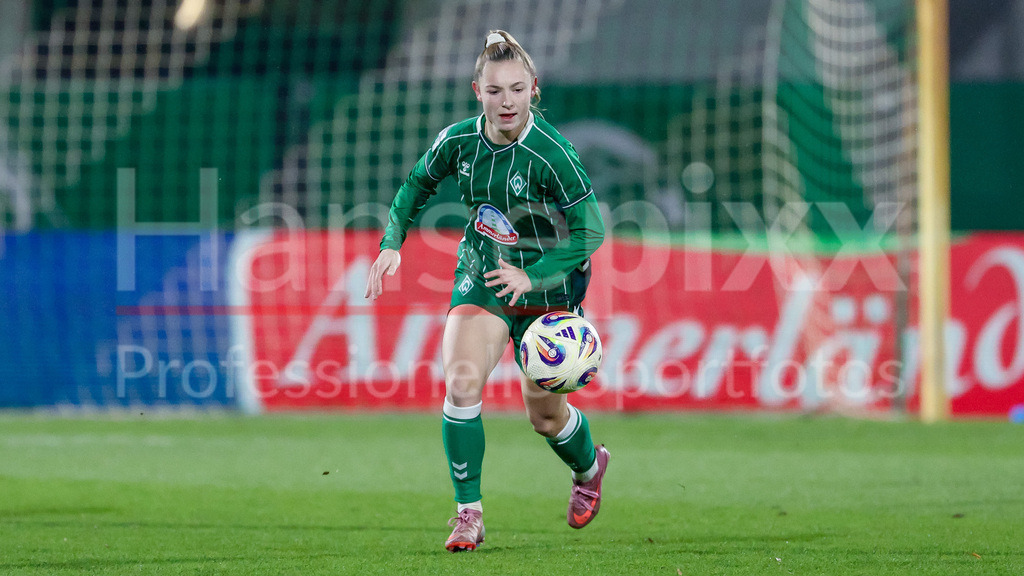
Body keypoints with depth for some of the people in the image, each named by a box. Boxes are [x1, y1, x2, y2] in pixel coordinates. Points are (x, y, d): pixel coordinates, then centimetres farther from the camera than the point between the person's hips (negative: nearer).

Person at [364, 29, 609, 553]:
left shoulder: (551, 154, -24)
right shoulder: (457, 142, -10)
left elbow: (589, 232, -20)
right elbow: (416, 186, 10)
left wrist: (532, 277, -29)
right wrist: (391, 244, -2)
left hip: (547, 282, -3)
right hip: (482, 275, 3)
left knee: (545, 414, 8)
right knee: (460, 383, -20)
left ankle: (590, 466, 43)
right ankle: (468, 514, -11)